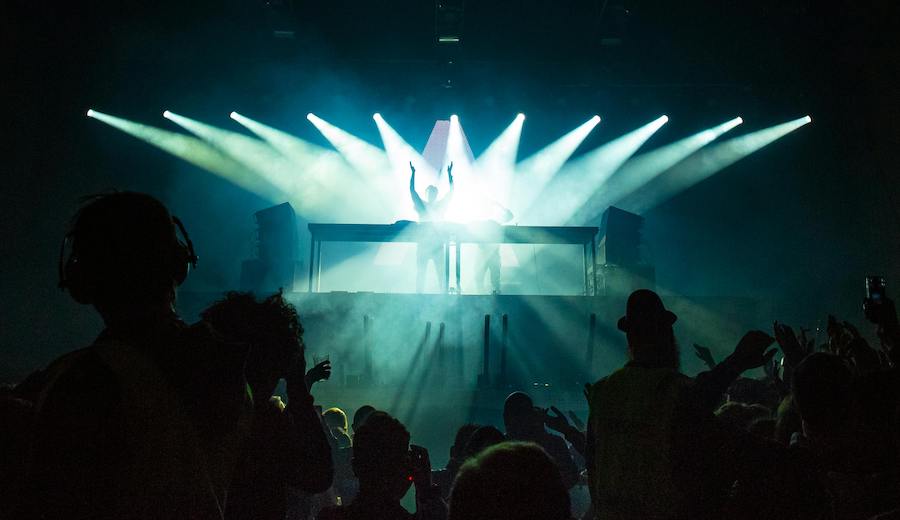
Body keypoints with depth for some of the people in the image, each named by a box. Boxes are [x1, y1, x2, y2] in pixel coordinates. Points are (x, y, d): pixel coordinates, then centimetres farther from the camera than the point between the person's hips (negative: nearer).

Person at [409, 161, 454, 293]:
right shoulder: (421, 206, 7)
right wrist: (413, 173, -5)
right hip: (423, 245, -1)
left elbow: (451, 192, 6)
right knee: (420, 273, 0)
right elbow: (412, 190, 0)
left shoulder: (441, 205, 11)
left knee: (442, 274, -3)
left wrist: (450, 173, 1)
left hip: (438, 245, 1)